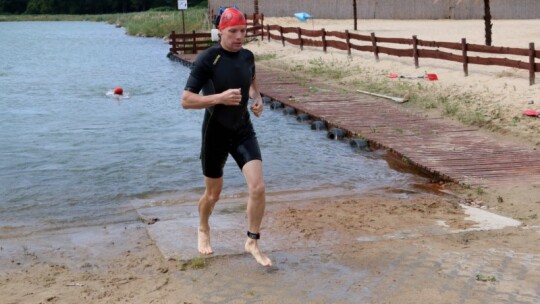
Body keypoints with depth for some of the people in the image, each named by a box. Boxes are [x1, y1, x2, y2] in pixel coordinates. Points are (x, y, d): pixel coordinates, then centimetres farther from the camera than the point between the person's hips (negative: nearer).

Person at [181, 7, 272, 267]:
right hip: (216, 133, -4)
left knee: (258, 188, -10)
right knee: (213, 194, 12)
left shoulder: (247, 56, 0)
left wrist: (257, 98, 2)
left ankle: (252, 242, 9)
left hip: (243, 131, 4)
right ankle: (203, 229, 44)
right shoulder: (207, 59, -17)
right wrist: (219, 97, -31)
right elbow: (186, 100, -18)